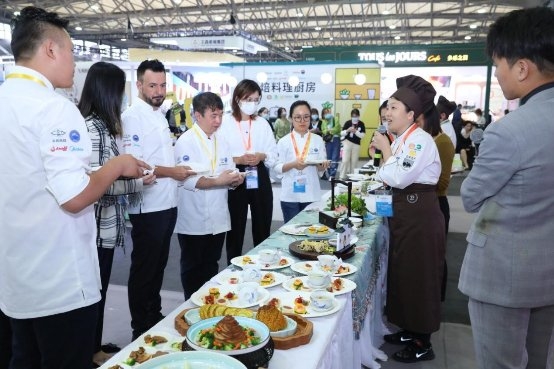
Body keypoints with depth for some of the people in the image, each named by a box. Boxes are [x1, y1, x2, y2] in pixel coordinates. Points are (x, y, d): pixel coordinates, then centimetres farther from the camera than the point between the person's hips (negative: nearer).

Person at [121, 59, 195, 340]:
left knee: (158, 265, 20)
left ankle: (154, 317, 36)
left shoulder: (159, 115, 14)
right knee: (143, 269, 5)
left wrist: (179, 169, 8)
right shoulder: (132, 116, -14)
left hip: (167, 204, 9)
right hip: (148, 208, -9)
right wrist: (171, 172, -19)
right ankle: (140, 329, 21)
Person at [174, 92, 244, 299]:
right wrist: (218, 181, -24)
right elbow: (186, 179, -20)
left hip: (218, 218, 6)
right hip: (194, 220, -6)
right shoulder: (186, 142, -10)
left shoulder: (221, 142, 12)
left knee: (211, 266, 17)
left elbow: (229, 173, 14)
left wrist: (235, 179, -8)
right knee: (192, 269, 8)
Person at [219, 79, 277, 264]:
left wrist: (261, 156, -11)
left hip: (260, 180, 4)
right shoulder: (224, 123, -3)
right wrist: (238, 160, -21)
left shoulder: (262, 124, 11)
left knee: (262, 230, 10)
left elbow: (273, 155, 9)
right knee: (235, 231, 6)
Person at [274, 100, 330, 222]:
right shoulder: (284, 141, 0)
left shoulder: (318, 140, 5)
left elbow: (321, 171, 6)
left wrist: (322, 166, -16)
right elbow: (277, 168, -2)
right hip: (290, 196, -1)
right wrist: (293, 165, -19)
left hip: (311, 194, 2)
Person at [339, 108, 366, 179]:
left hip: (356, 144, 1)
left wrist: (355, 131, -23)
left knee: (354, 162, 7)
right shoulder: (347, 122, -5)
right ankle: (342, 176, -3)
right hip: (347, 142, -1)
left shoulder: (361, 124, -4)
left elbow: (362, 135, -9)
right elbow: (341, 133, -4)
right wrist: (347, 130, -22)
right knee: (345, 161, -9)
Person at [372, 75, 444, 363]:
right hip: (404, 212, 10)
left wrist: (385, 149, -13)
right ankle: (409, 330, 34)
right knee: (402, 273, 17)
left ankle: (422, 344, 17)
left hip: (420, 214, -10)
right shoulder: (401, 140, 12)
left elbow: (399, 178, -25)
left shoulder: (420, 140, -17)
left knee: (419, 276, 1)